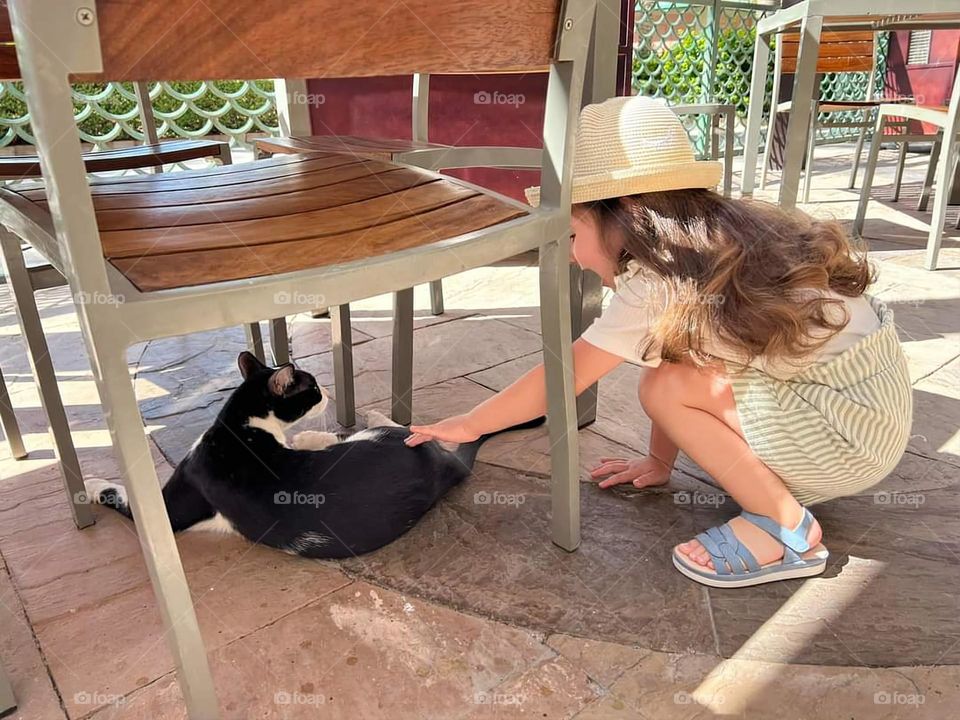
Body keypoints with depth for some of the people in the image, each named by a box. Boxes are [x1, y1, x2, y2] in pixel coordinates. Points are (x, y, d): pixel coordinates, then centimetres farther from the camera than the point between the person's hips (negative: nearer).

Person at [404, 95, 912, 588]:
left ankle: (789, 530, -4)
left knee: (666, 386, -15)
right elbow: (675, 360, 10)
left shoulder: (657, 283, -20)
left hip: (855, 432, -9)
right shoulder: (720, 238, 5)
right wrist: (660, 461, 16)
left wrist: (468, 424, -2)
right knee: (678, 366, 7)